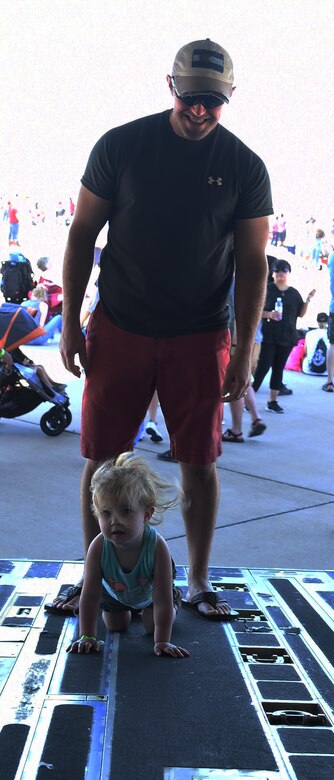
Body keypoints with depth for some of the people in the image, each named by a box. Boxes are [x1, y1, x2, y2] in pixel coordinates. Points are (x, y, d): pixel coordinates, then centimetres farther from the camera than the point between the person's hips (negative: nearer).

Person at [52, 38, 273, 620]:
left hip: (199, 339, 0)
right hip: (118, 330, 0)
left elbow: (252, 264, 1)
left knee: (199, 464, 5)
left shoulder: (245, 168, -1)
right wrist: (70, 322, 0)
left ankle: (198, 582, 22)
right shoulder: (121, 146, -2)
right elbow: (82, 234, 4)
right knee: (102, 459, 4)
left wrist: (244, 353, -4)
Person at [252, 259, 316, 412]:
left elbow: (301, 314, 14)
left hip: (287, 337, 4)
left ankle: (273, 401, 15)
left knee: (279, 368, 8)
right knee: (263, 367, -9)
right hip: (269, 336, -4)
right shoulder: (267, 290, -3)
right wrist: (269, 314, -21)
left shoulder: (294, 293, 9)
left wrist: (307, 300, -1)